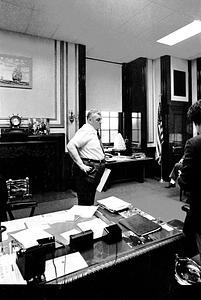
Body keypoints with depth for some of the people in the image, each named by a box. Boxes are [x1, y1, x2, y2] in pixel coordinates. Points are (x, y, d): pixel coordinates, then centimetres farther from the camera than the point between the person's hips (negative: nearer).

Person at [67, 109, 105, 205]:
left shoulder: (95, 132, 13)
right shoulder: (85, 131, -16)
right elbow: (70, 146, -29)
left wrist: (102, 159, 15)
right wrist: (81, 165, -28)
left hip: (96, 171, 10)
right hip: (88, 170, -10)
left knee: (90, 201, 20)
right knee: (84, 202, 0)